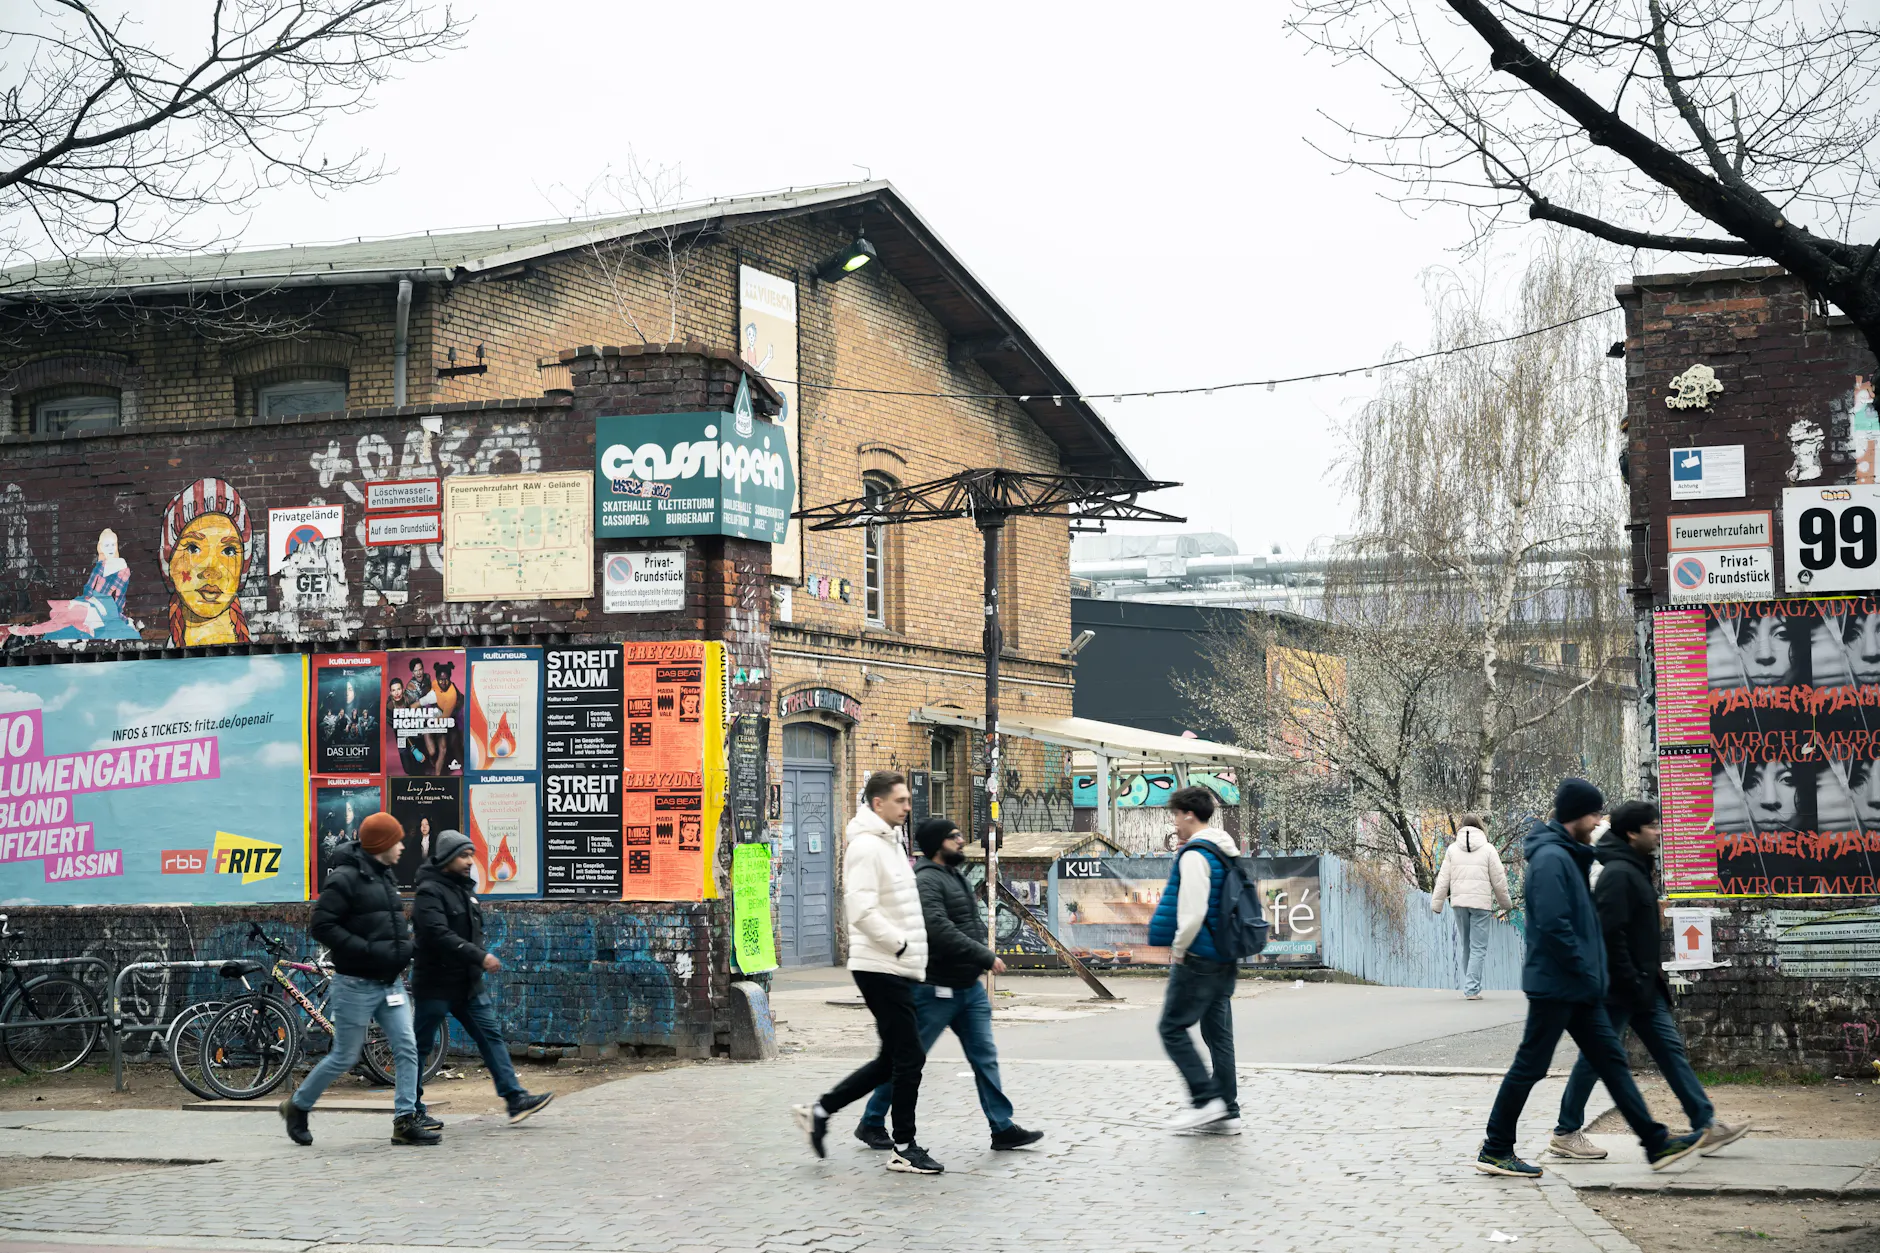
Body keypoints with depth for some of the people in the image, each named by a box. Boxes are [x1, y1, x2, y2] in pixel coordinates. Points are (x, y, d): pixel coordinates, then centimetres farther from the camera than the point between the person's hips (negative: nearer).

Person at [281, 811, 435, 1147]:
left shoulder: (385, 877, 14)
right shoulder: (345, 878, -14)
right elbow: (322, 926, -19)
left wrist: (403, 946, 5)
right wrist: (369, 950, -23)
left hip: (390, 982, 8)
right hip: (357, 983, -8)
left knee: (407, 1049, -3)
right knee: (345, 1056, 2)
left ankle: (405, 1121, 0)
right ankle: (297, 1106, 22)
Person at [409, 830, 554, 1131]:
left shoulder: (464, 888, 15)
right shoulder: (429, 892, -15)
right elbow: (439, 936, -28)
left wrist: (480, 959, 13)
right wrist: (480, 956, -30)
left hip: (468, 983, 9)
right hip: (436, 984, -9)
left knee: (491, 1035, 3)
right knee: (421, 1046, 1)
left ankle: (515, 1098, 0)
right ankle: (414, 1110, 9)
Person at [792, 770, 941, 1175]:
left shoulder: (888, 843, 17)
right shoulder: (866, 846, -15)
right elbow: (862, 911, -24)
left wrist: (909, 949, 16)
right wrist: (902, 944, -19)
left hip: (897, 968, 10)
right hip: (882, 969, -10)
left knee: (895, 1058, 14)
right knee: (908, 1057, -4)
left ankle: (820, 1111, 19)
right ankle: (904, 1149, 5)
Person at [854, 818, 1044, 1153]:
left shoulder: (956, 877, 16)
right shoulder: (926, 881, -16)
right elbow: (941, 931, -27)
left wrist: (980, 976, 17)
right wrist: (987, 958, -23)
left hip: (969, 988, 9)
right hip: (937, 990, -9)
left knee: (985, 1058, 5)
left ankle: (1003, 1128, 7)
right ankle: (872, 1123, 14)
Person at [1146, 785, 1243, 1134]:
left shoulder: (1195, 855, -16)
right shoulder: (1228, 852, 14)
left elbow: (1193, 911, -23)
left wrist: (1178, 948, -11)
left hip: (1199, 958, -9)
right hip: (1226, 959, 9)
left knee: (1173, 1028, 0)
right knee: (1218, 1033, 11)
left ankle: (1205, 1100, -7)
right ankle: (1227, 1113, 12)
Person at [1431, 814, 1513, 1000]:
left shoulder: (1452, 849, 7)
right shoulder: (1488, 849, 1)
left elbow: (1443, 879, 3)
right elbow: (1499, 880, 3)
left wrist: (1436, 903, 8)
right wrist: (1505, 903, 17)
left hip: (1459, 902, 3)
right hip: (1481, 902, -3)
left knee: (1467, 947, 14)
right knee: (1478, 948, -2)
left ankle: (1471, 987, 18)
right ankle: (1471, 989, -10)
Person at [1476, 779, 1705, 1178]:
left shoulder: (1569, 857, 15)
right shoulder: (1551, 858, -17)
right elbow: (1553, 925, -25)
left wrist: (1593, 974, 14)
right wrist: (1586, 972, -17)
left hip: (1578, 989, 10)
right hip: (1554, 985, -10)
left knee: (1611, 1061, 9)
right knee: (1530, 1067, -2)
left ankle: (1656, 1143, 12)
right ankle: (1495, 1151, 7)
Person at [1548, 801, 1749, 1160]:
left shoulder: (1635, 870, 14)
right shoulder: (1618, 874, -18)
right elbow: (1611, 935, -24)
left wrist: (1653, 978, 17)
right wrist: (1632, 984, -22)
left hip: (1642, 986, 10)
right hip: (1619, 989, -10)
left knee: (1670, 1048, 8)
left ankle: (1706, 1126, 9)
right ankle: (1565, 1134, 9)